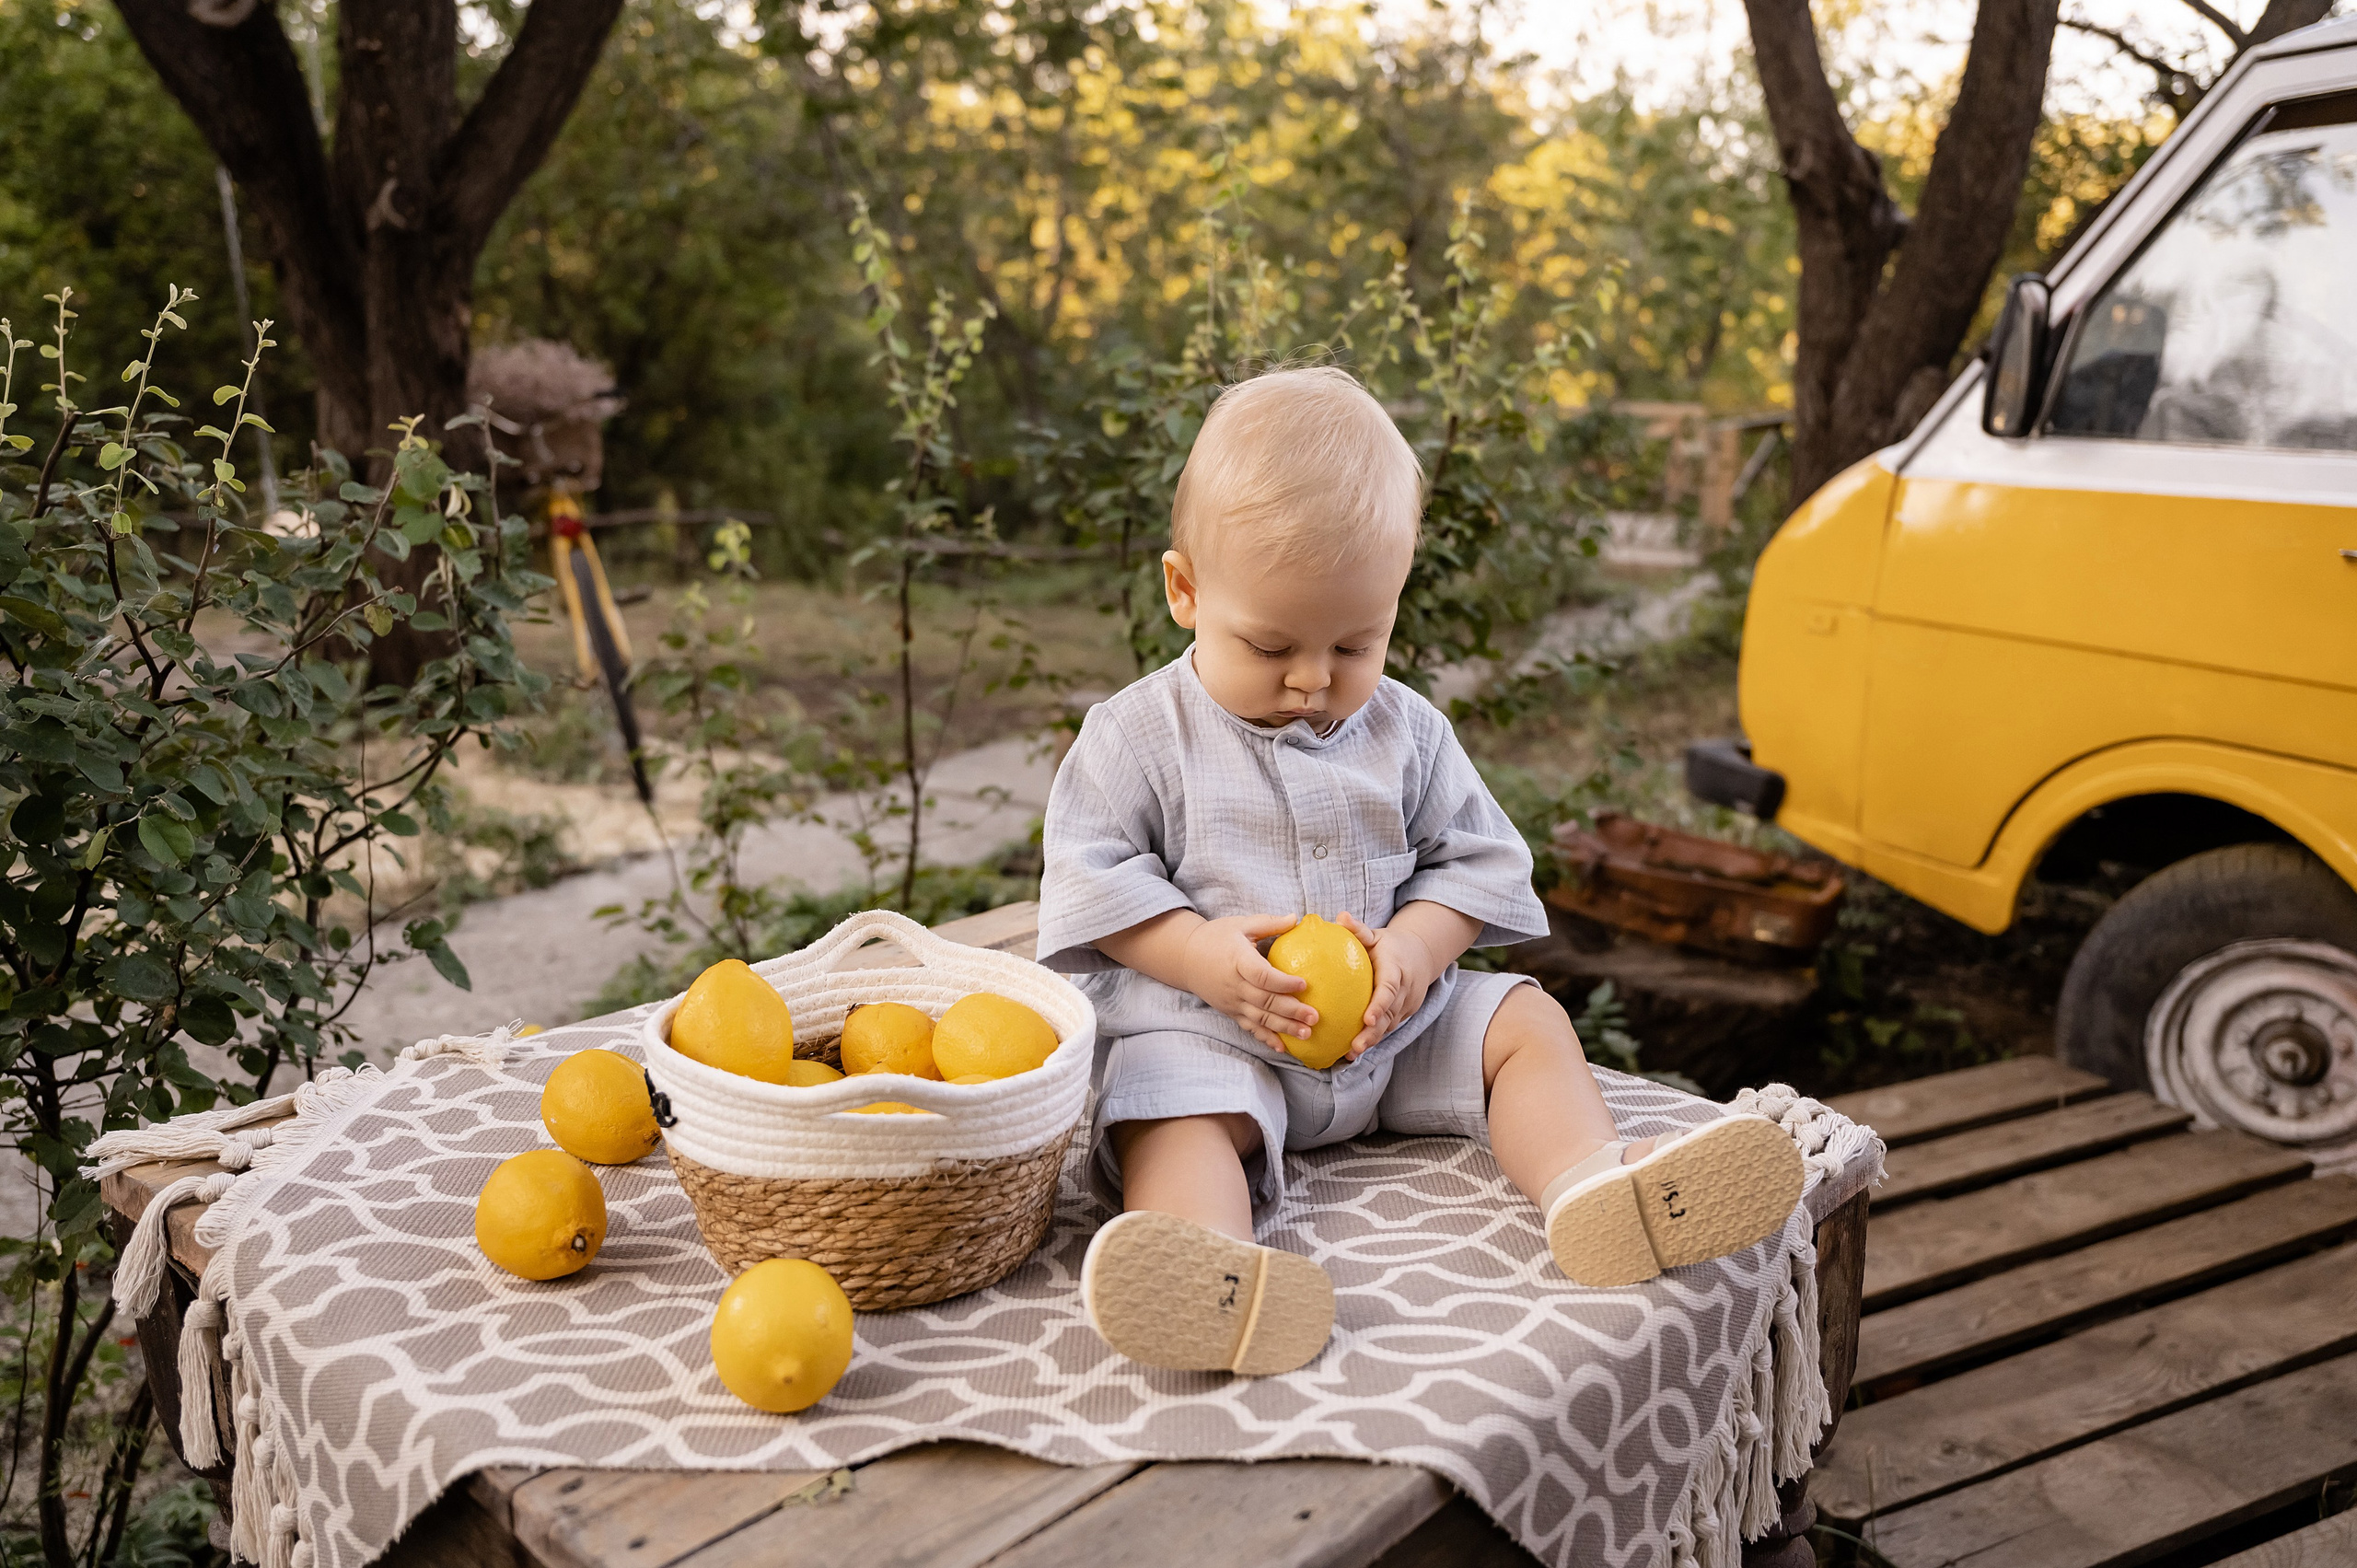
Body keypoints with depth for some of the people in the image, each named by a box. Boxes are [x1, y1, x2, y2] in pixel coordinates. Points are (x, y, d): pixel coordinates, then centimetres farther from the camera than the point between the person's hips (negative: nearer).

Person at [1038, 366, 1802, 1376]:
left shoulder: (1406, 732, 5)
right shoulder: (1137, 736, -4)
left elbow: (1478, 861, 7)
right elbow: (1093, 876, -5)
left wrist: (1412, 950, -13)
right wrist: (1201, 954, -22)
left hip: (1392, 1025, 5)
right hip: (1207, 1026, -4)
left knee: (1528, 1020, -8)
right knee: (1173, 1104, -33)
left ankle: (1590, 1187, -29)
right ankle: (1215, 1280, -59)